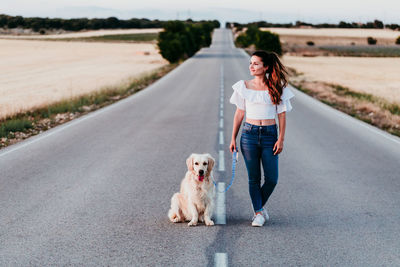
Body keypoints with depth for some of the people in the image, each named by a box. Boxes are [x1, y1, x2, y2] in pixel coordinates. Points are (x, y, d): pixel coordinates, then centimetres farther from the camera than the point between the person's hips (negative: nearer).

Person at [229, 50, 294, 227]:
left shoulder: (276, 88, 1)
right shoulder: (244, 86, 4)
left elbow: (282, 114, 2)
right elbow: (239, 113, 9)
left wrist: (281, 139, -4)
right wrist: (233, 138, 6)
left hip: (269, 134, 0)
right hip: (249, 134, 0)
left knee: (271, 179, -2)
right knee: (254, 178, 2)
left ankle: (259, 207, 23)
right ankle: (259, 212, 14)